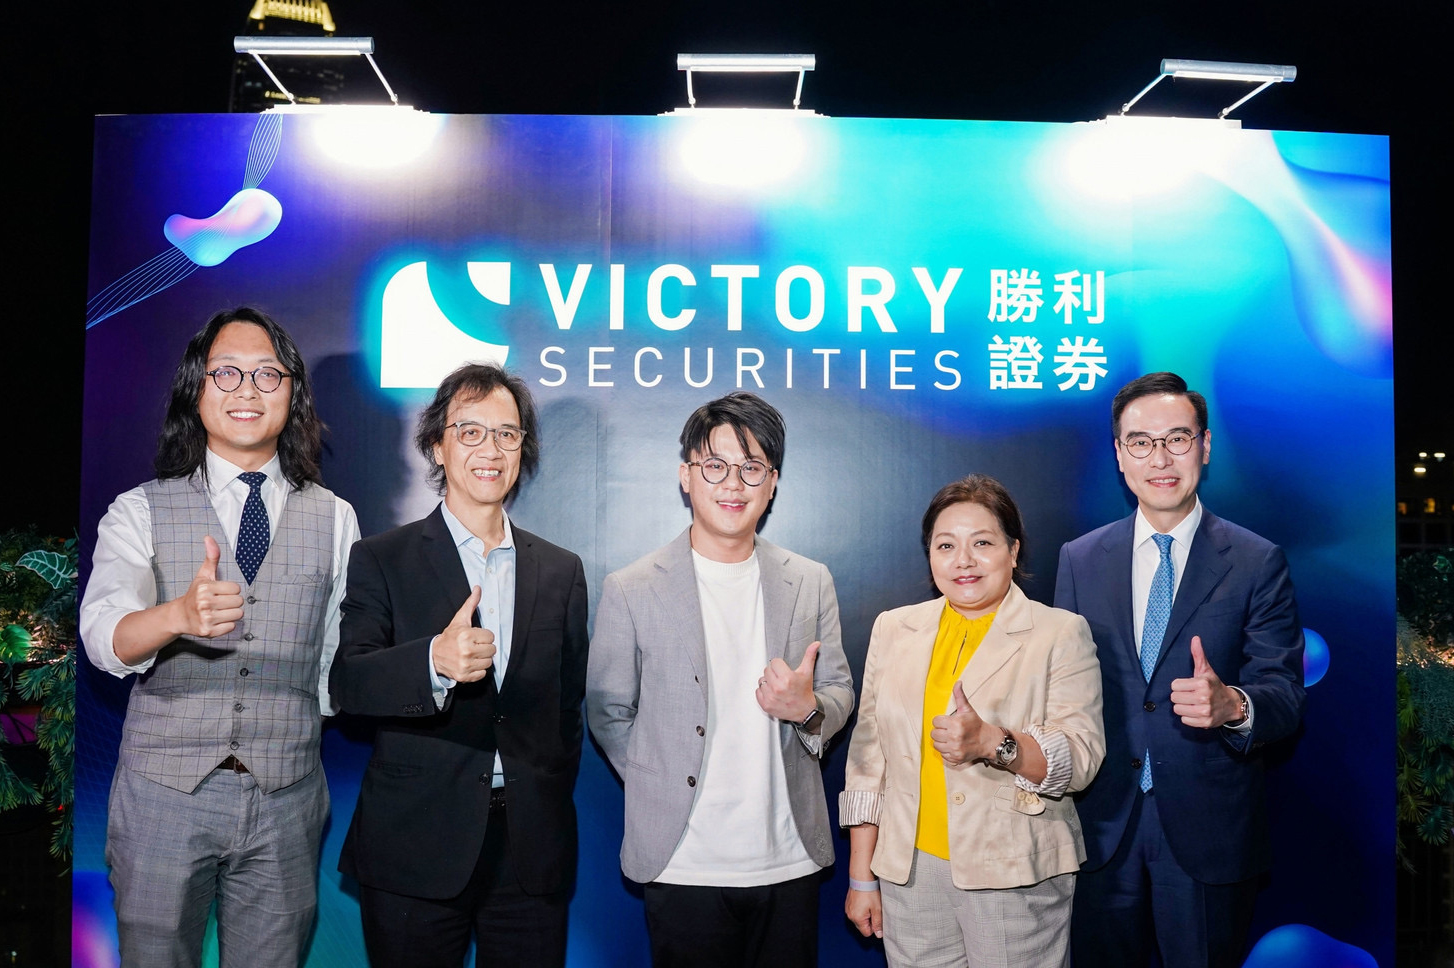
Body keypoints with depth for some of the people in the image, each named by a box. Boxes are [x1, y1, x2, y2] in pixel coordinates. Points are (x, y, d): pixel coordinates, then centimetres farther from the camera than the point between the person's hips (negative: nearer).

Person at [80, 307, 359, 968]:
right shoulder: (140, 511, 1)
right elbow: (104, 638, -15)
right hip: (163, 793, -1)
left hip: (285, 799, 1)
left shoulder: (334, 518, 6)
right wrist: (180, 614, -35)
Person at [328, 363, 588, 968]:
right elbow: (347, 681, -12)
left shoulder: (561, 571, 10)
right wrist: (435, 660, -30)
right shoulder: (382, 560, 2)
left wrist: (549, 803, 9)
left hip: (532, 851, 3)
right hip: (415, 849, -2)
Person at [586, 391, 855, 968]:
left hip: (789, 861, 3)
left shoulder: (811, 583, 5)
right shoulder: (631, 591, -3)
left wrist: (807, 709, -11)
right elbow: (608, 713, 5)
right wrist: (661, 791, 0)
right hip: (684, 868, -2)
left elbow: (840, 693, 10)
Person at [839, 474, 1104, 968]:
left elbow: (1081, 757, -8)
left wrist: (992, 742, -26)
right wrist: (861, 876, 9)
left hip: (1018, 876, -2)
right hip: (911, 872, 3)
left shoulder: (1062, 633, -1)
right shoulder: (893, 629, 9)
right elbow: (868, 756, 10)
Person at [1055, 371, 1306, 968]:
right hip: (1103, 824, 2)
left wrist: (1233, 704, -31)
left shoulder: (1257, 562, -5)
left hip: (1208, 830, -2)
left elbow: (1285, 695, -9)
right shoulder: (1080, 559, 4)